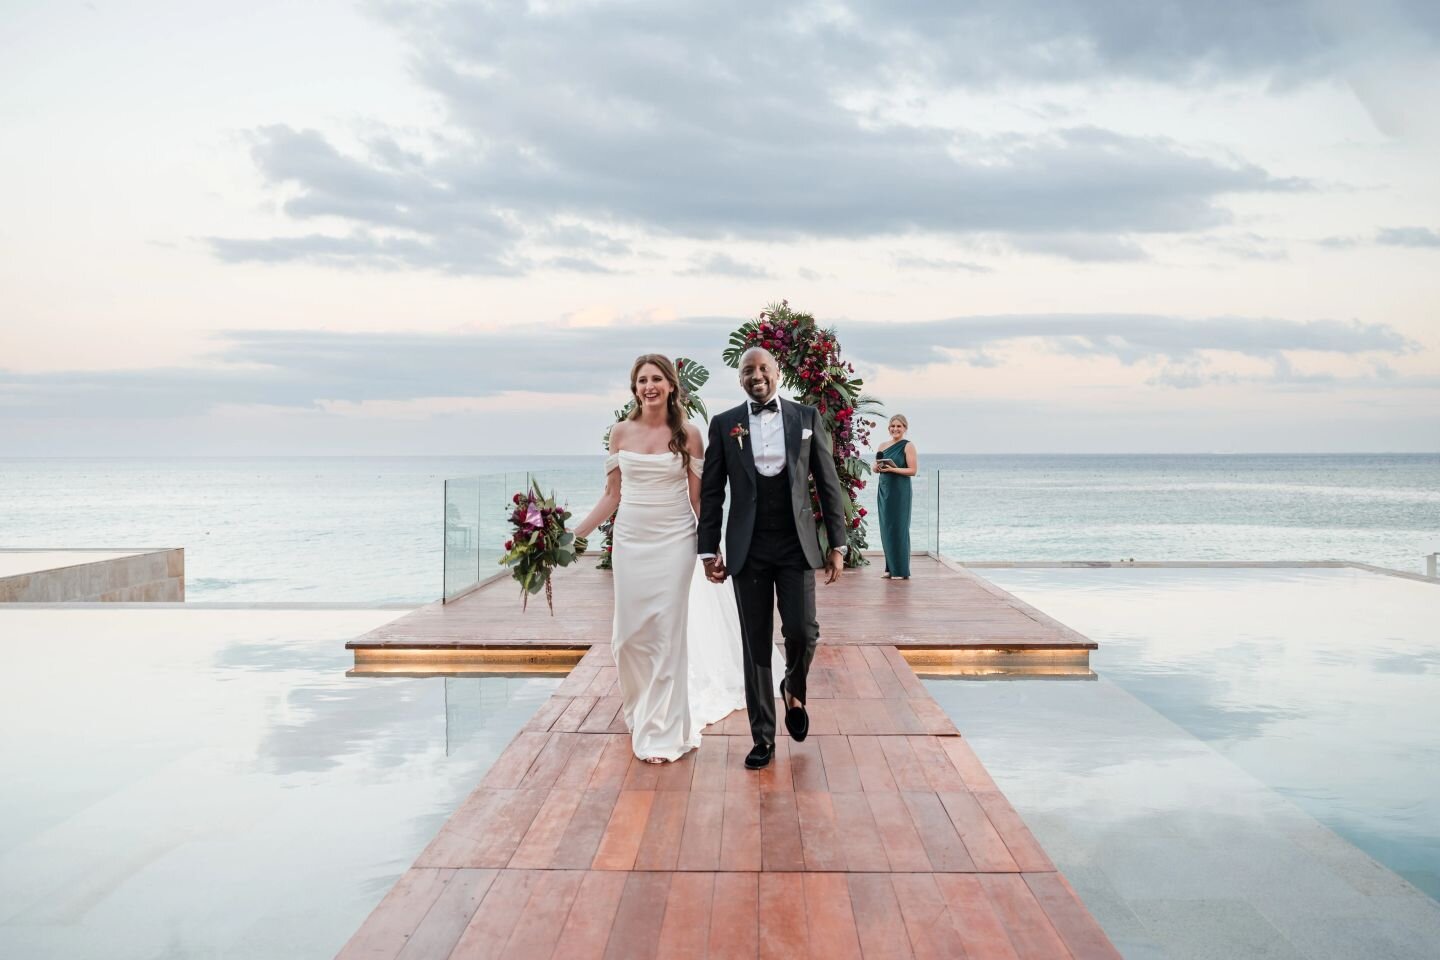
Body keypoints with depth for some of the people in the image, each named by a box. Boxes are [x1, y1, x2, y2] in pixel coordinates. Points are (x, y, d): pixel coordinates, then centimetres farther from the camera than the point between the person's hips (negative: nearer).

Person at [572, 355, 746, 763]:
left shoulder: (688, 433, -2)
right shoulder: (621, 432, 3)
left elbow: (698, 496, 1)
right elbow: (612, 495, 7)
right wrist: (573, 533, 1)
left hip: (675, 542, -2)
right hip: (630, 542, 2)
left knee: (668, 634, 0)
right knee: (630, 634, 6)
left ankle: (662, 731, 10)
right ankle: (641, 711, 32)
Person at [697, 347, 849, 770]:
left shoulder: (807, 417, 5)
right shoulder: (724, 425, 4)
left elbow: (828, 484, 5)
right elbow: (711, 492, 6)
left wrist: (837, 544, 1)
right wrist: (709, 550, 1)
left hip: (796, 545, 0)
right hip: (748, 550, 0)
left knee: (802, 631, -9)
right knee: (756, 645, 4)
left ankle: (794, 690, 26)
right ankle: (763, 737, 15)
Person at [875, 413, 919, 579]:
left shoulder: (908, 446, -4)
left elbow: (913, 470, -11)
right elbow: (875, 468, 14)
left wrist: (893, 469, -20)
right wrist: (878, 467, -8)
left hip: (899, 491, -6)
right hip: (884, 490, 6)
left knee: (898, 528, -4)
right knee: (886, 528, 6)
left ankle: (901, 570, 1)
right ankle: (890, 568, 14)